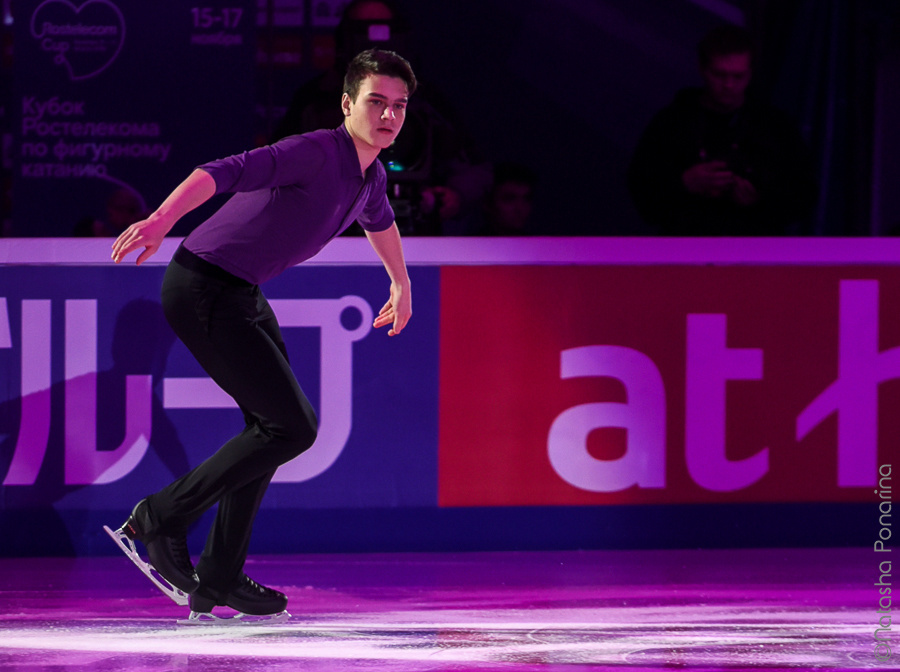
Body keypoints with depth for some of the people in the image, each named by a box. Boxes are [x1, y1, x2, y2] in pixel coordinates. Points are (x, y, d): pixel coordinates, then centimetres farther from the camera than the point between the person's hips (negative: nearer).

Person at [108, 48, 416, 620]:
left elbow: (380, 219, 35)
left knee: (273, 426, 13)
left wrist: (401, 282, 52)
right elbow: (223, 173, -34)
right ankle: (163, 518, -1)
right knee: (293, 427, -11)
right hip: (203, 289, -10)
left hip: (242, 294, 10)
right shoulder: (317, 152, -21)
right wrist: (162, 219, -50)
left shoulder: (370, 175, 10)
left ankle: (219, 577, 19)